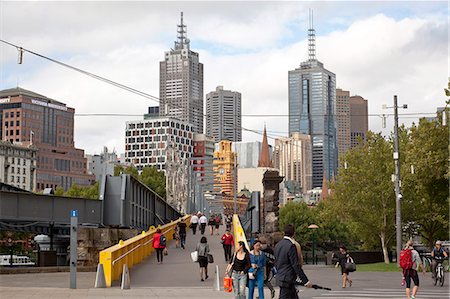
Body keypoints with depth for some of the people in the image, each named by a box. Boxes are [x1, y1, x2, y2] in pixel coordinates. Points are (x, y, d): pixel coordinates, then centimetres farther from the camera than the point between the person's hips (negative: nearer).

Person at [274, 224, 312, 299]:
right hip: (287, 279, -9)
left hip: (280, 278, 9)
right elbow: (296, 265, -19)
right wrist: (306, 281, -16)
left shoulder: (278, 245, 9)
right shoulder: (291, 246, -17)